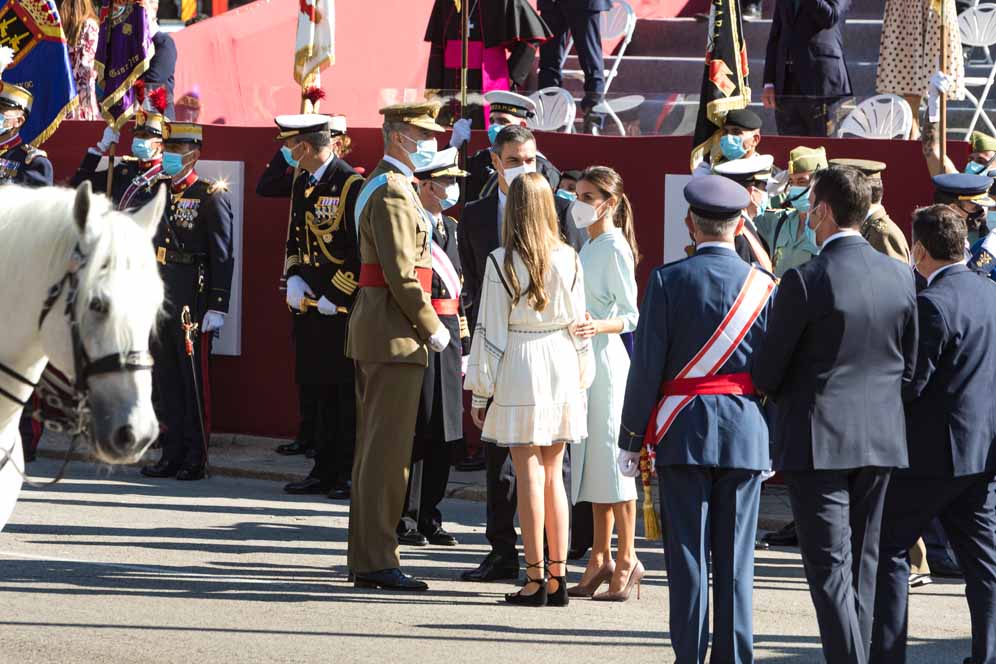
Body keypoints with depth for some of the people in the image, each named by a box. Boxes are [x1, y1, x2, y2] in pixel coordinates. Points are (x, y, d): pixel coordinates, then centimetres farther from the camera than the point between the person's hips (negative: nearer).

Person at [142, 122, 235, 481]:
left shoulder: (211, 196, -6)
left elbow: (223, 256, -10)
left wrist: (217, 306, -16)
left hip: (193, 301, -7)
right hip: (160, 298, 7)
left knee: (194, 380, -2)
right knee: (166, 379, 9)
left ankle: (196, 458, 4)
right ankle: (172, 453, 16)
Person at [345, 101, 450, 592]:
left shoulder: (381, 185, 19)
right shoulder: (393, 192, -15)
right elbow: (401, 273, -19)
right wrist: (432, 327, -13)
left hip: (373, 331, 11)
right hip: (395, 335, -11)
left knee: (373, 448, 12)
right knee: (387, 450, -9)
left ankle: (365, 558, 17)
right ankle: (377, 560, -8)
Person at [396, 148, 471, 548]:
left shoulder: (451, 228, 16)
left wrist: (464, 345, 17)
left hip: (448, 339, 8)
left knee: (442, 434, 9)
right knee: (414, 431, -4)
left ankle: (430, 519, 16)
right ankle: (405, 520, 3)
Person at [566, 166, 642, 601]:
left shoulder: (614, 248, -11)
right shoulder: (589, 246, 15)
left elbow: (631, 316, -15)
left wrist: (598, 327, -30)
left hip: (606, 357, -9)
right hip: (584, 359, 9)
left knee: (609, 457, -7)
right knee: (590, 457, 9)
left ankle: (627, 560, -2)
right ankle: (601, 558, 13)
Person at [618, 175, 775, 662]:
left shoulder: (668, 280, -5)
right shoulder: (762, 285, 2)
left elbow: (646, 366, -6)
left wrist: (631, 439, 2)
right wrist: (773, 441, 14)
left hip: (683, 435, -2)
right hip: (745, 438, 2)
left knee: (688, 556, 1)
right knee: (735, 559, 6)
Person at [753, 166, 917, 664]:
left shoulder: (804, 282, -16)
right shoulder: (899, 276, 2)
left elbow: (767, 372, -9)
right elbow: (909, 362, 10)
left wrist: (777, 392, 12)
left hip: (818, 438, -6)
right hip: (881, 439, 6)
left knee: (830, 568, -5)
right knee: (864, 564, 14)